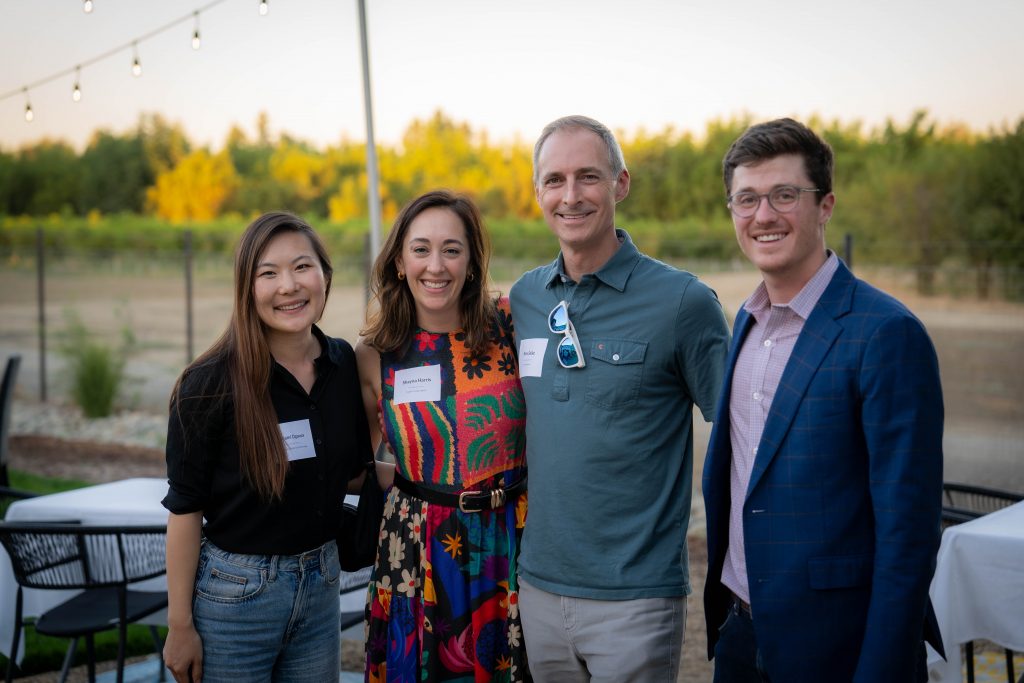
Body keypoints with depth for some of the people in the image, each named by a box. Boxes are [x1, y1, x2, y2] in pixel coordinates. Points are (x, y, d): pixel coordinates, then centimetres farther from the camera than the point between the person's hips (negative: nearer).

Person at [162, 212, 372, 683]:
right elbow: (184, 508, -12)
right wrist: (180, 625, -9)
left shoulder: (344, 363, -1)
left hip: (320, 583, 5)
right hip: (235, 589, -4)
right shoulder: (212, 383, -16)